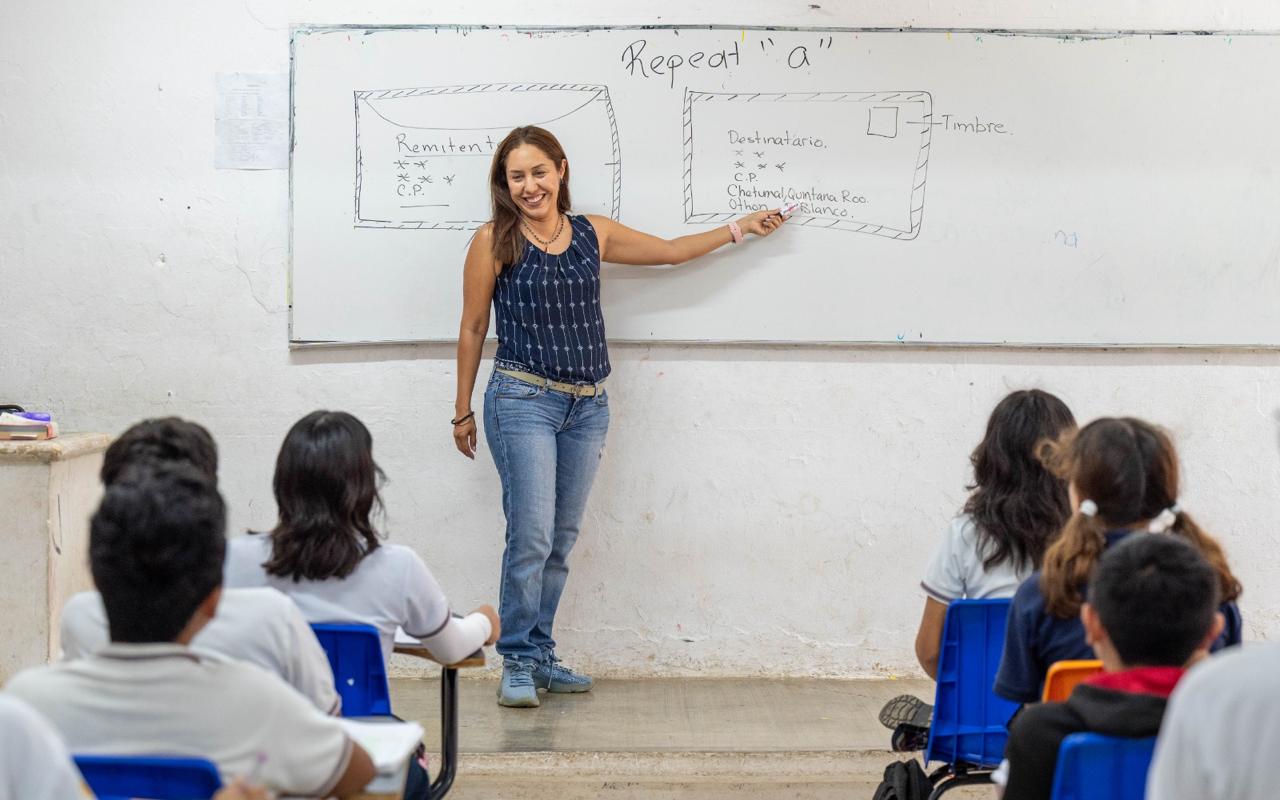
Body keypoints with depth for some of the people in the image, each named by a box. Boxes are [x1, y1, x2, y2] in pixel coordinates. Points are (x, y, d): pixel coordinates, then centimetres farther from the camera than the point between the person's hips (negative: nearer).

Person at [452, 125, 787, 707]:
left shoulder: (593, 234, 8)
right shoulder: (495, 242, -4)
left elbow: (671, 251, 21)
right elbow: (472, 328, 2)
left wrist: (741, 228, 26)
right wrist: (463, 411, 5)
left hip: (588, 406, 5)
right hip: (523, 401, -5)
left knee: (562, 539, 9)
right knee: (531, 535, -9)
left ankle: (541, 654, 18)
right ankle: (518, 662, 3)